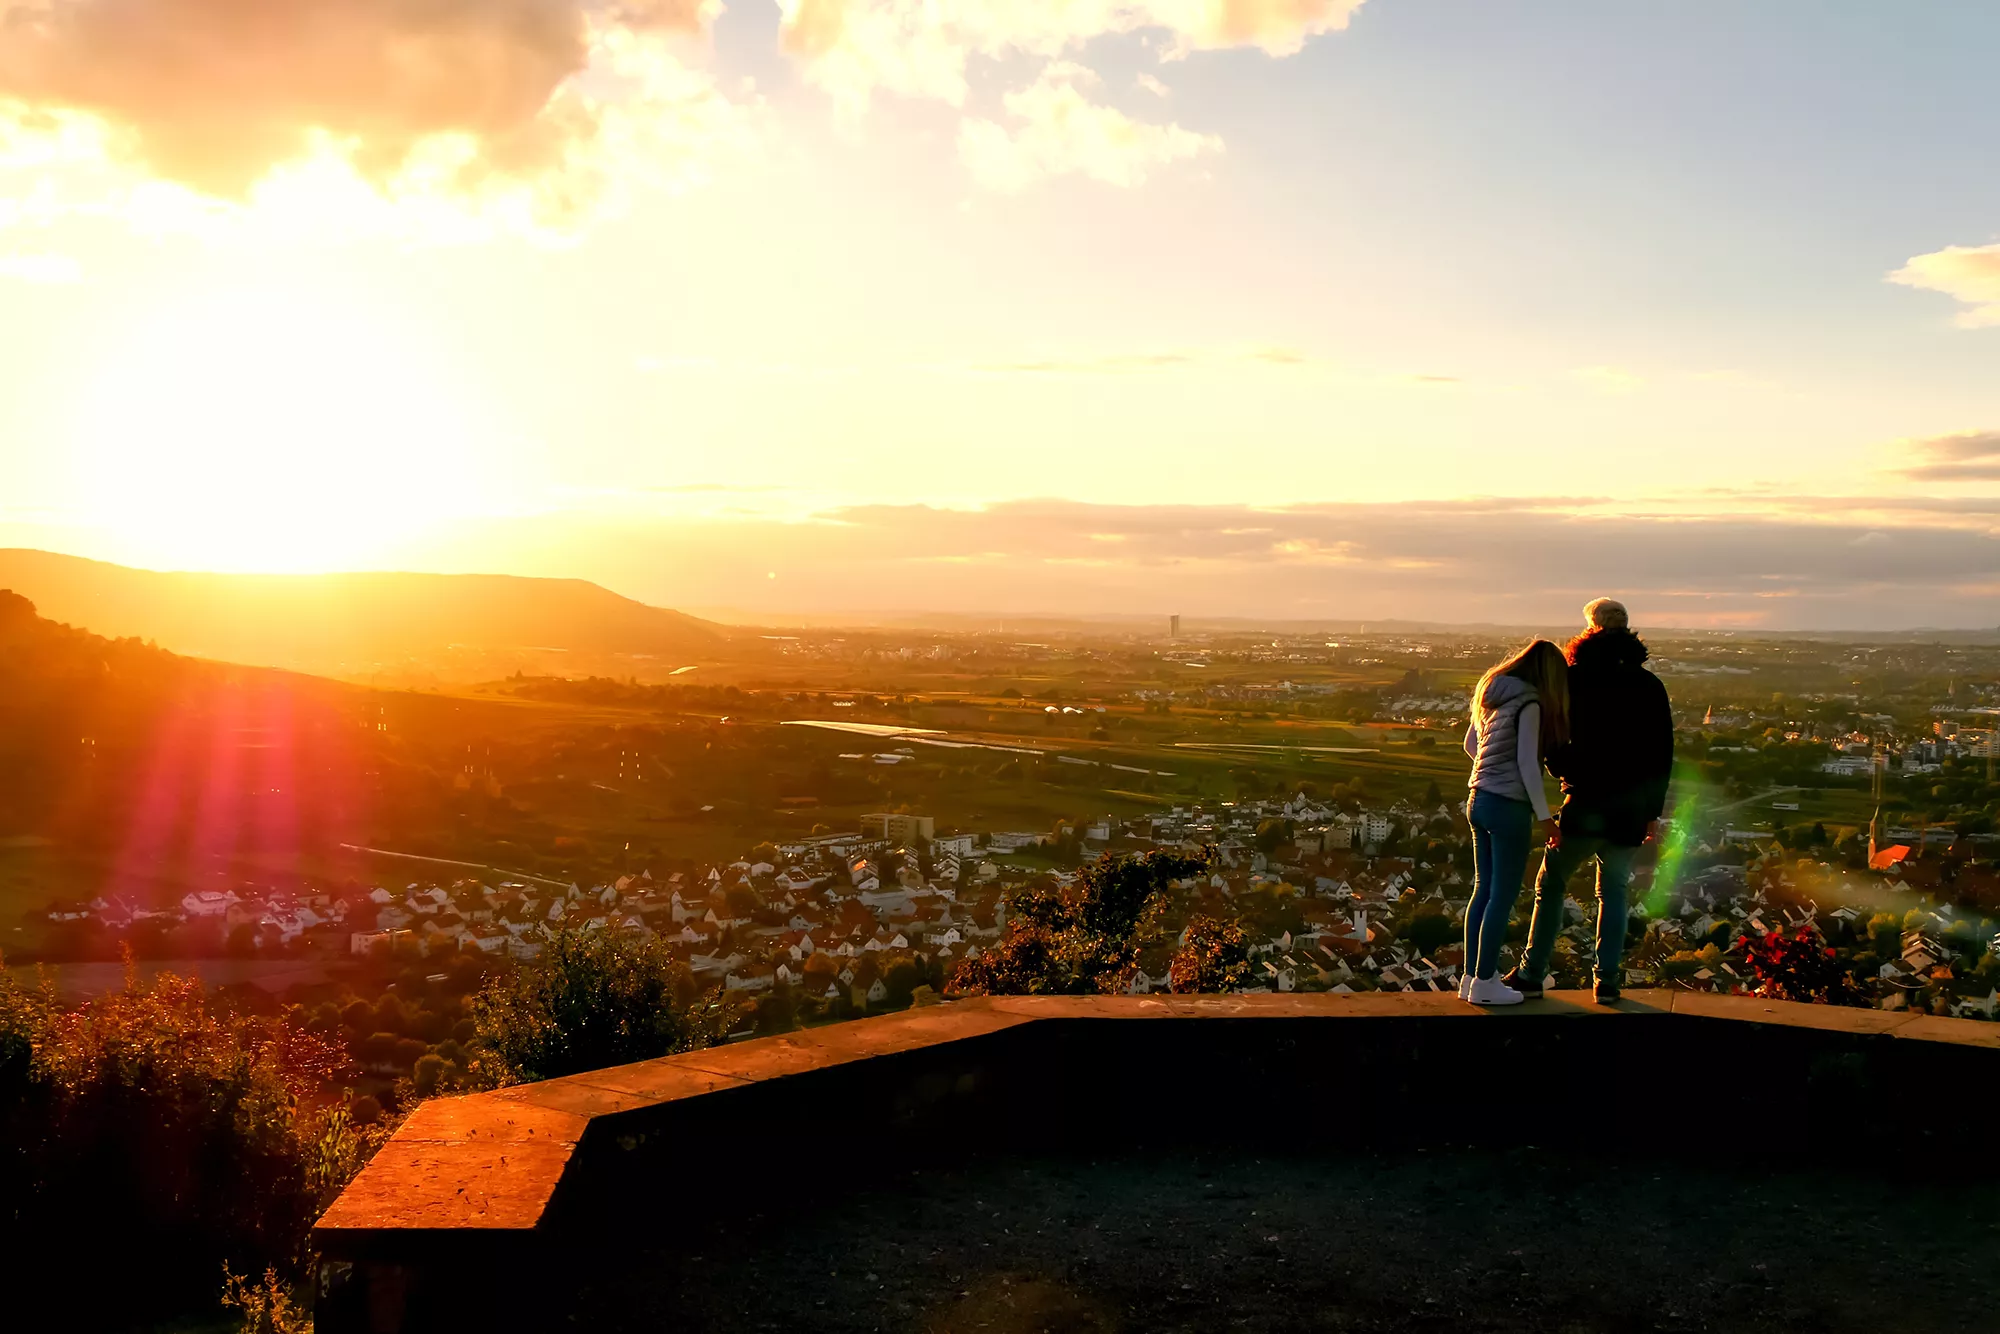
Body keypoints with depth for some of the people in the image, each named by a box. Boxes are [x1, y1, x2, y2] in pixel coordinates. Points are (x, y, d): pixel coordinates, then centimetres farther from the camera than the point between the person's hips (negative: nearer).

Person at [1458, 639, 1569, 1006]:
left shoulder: (1490, 694, 10)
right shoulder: (1529, 703, -14)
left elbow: (1470, 744, 20)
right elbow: (1527, 762, -17)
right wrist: (1543, 814, -12)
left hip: (1479, 801, 8)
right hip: (1509, 807, -8)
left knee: (1484, 890, 15)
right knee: (1503, 896, 1)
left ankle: (1471, 976, 20)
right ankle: (1484, 983, 7)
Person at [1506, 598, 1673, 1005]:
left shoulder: (1574, 679, -4)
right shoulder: (1649, 685, 5)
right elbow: (1663, 754, 6)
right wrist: (1653, 810, 11)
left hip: (1586, 806, -3)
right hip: (1631, 812, 3)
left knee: (1550, 886, 9)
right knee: (1613, 892, 14)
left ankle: (1531, 974, 8)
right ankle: (1607, 980, 10)